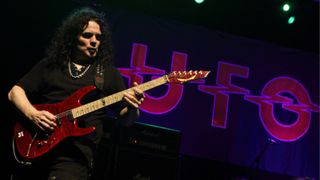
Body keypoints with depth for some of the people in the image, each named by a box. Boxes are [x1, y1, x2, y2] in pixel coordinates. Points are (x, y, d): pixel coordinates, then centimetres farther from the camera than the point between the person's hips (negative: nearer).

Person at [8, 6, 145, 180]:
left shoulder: (109, 74, 9)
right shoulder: (50, 64, 11)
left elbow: (125, 119, 10)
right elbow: (15, 91, 11)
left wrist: (133, 107, -14)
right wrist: (32, 114, -9)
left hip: (75, 154, -2)